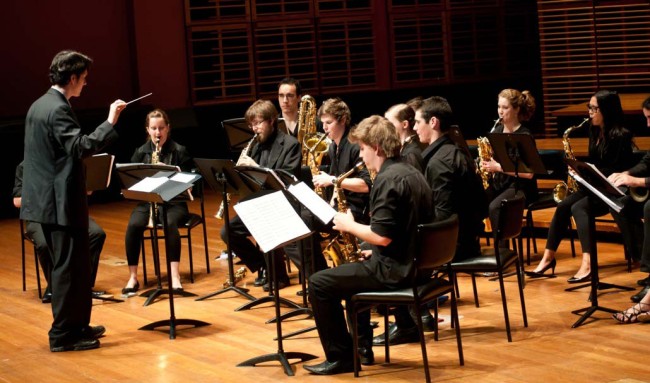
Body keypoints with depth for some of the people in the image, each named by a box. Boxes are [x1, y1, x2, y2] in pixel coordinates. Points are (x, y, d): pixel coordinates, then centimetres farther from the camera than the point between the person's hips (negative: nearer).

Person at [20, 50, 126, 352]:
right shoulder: (58, 109, -18)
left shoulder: (39, 105, 13)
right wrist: (110, 122, -25)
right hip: (61, 202, -10)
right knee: (69, 267, -3)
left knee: (71, 265, 17)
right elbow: (81, 147, -29)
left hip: (47, 199, 10)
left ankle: (77, 325, 25)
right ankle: (63, 335, 3)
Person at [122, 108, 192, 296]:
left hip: (173, 203, -2)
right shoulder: (141, 152, 10)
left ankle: (175, 276, -34)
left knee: (170, 224, -36)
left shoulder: (179, 151, 3)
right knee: (133, 225, -29)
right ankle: (132, 278, -21)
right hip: (147, 202, 2)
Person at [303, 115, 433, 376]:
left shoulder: (388, 179, -19)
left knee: (319, 283, -2)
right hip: (414, 263, 10)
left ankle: (341, 357, 4)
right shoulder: (412, 174, 12)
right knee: (354, 269, 34)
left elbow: (382, 236, -25)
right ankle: (362, 346, 32)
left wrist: (349, 225, -9)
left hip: (395, 270, -10)